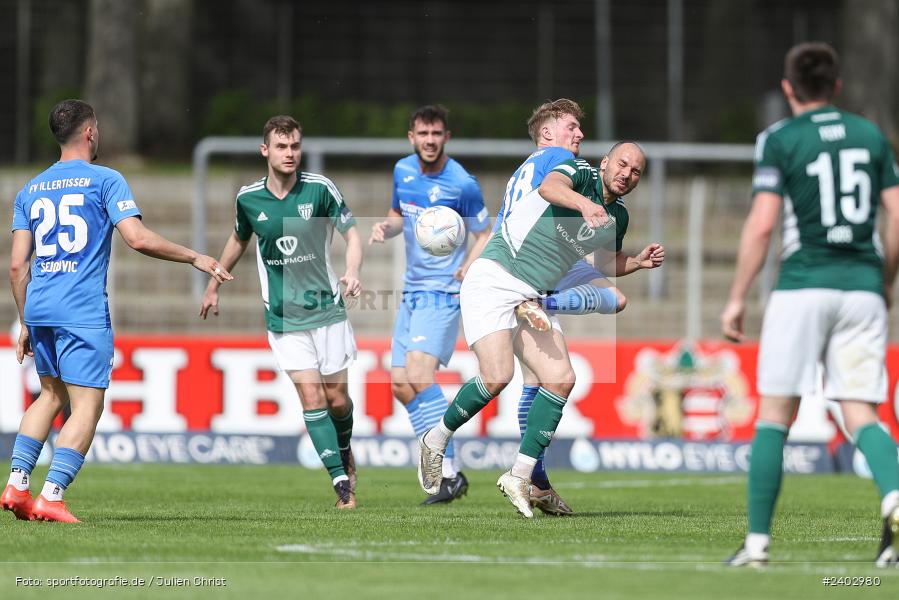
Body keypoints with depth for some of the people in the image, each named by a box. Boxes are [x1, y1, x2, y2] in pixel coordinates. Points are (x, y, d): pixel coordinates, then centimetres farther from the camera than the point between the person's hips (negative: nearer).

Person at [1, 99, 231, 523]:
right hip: (83, 312, -6)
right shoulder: (105, 180, -2)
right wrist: (194, 258, -1)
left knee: (52, 395, 22)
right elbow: (137, 238, -13)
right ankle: (51, 496, -14)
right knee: (87, 406, -3)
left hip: (39, 309, 6)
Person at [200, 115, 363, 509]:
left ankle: (345, 450, 35)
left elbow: (351, 233, -5)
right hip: (282, 315, 1)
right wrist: (214, 286, 25)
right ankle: (340, 480, -7)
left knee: (336, 396, 3)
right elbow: (239, 239, 18)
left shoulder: (320, 189, -9)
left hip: (327, 308, -1)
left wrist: (353, 273, -24)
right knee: (310, 396, -10)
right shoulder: (248, 198, -2)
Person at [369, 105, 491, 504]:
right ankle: (450, 471, 11)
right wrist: (385, 227, 0)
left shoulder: (462, 185, -13)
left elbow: (485, 235, -3)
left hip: (442, 292, -8)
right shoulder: (402, 171, 6)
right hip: (412, 290, 8)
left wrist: (470, 267, -22)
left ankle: (450, 474, -23)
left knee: (419, 374, -24)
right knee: (400, 384, 3)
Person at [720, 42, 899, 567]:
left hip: (803, 288, -3)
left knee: (774, 416, 5)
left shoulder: (780, 140, -2)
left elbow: (761, 226, -9)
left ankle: (758, 541, 4)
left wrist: (737, 299, -2)